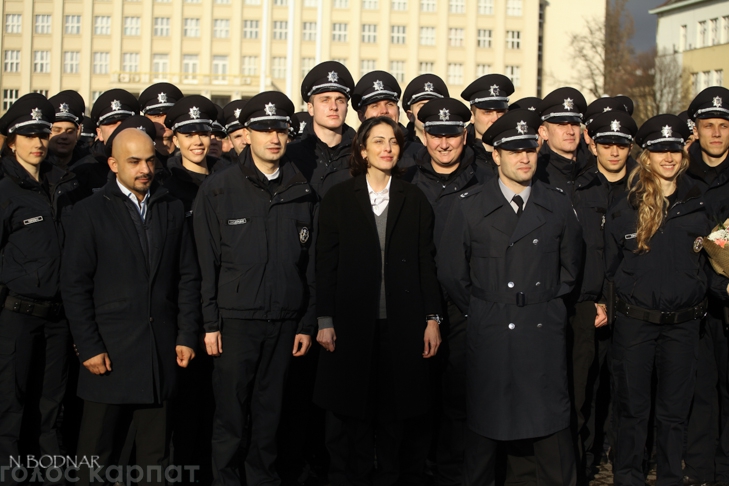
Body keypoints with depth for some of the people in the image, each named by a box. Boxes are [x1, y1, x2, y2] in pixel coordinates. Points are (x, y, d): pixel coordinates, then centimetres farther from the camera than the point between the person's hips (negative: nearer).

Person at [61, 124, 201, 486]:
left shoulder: (173, 209, 11)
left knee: (155, 454, 9)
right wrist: (88, 347, -9)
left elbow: (188, 277, 10)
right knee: (98, 456, 5)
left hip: (162, 356, 3)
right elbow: (74, 285, -3)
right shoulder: (90, 212, 1)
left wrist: (187, 336, 3)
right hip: (109, 353, -3)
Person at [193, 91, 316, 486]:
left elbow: (311, 262, 8)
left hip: (285, 321, 3)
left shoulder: (301, 192, 7)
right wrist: (211, 322, -7)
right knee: (230, 415, 3)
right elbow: (207, 262, -3)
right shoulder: (219, 188, -1)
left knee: (270, 413, 11)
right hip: (235, 319, -2)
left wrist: (307, 323, 5)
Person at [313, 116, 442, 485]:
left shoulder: (414, 199, 8)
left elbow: (426, 262, 6)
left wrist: (432, 319, 1)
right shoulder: (338, 198, 4)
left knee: (395, 410, 5)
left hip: (401, 323, 1)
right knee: (356, 412, 7)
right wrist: (325, 321, -4)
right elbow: (325, 263, 1)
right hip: (352, 322, -1)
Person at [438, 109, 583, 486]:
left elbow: (571, 266, 18)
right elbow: (451, 273, 6)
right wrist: (481, 312, 7)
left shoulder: (558, 207, 6)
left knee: (551, 423, 1)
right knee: (485, 424, 6)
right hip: (488, 337, -1)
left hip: (544, 332, 1)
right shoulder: (469, 207, 1)